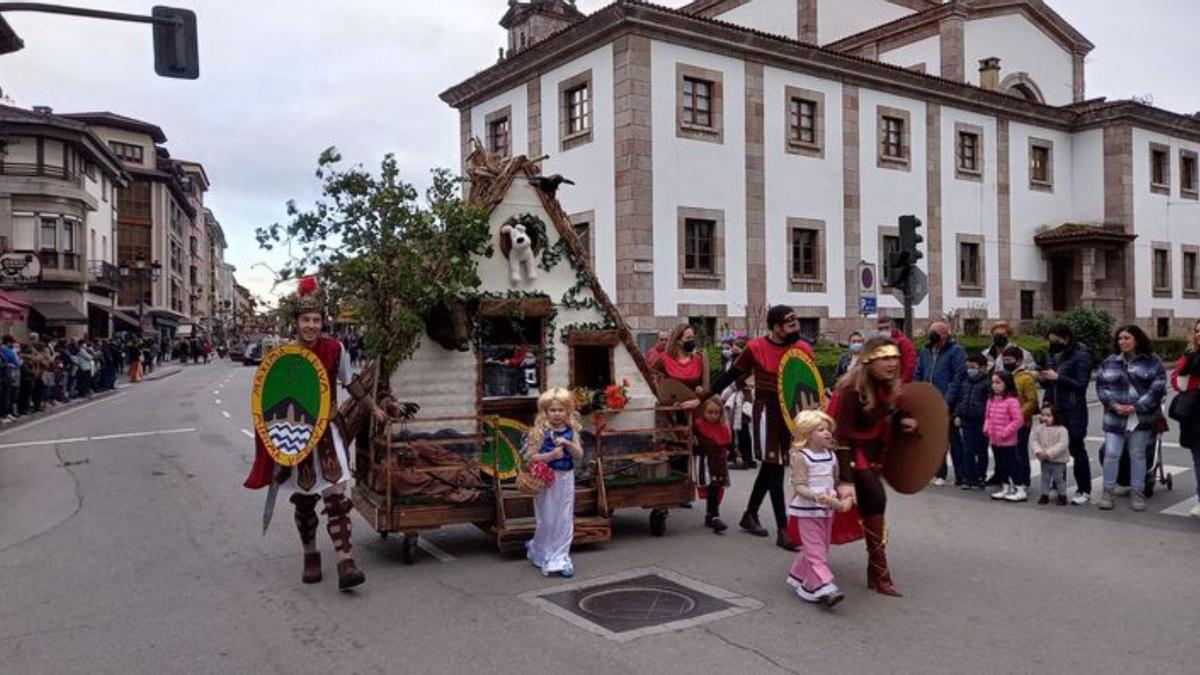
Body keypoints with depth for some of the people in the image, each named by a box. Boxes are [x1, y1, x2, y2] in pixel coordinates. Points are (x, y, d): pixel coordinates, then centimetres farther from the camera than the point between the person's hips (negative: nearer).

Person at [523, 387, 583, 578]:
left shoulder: (571, 432, 1)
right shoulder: (540, 431, -9)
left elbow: (579, 456, -2)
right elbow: (530, 457, -12)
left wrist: (568, 444, -19)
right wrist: (551, 456, -24)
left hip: (566, 479, 3)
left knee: (565, 520, 6)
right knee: (547, 521, 7)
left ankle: (560, 558, 16)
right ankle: (539, 553, 30)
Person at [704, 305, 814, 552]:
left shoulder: (803, 349, 1)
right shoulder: (756, 348, -10)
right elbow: (731, 375, -1)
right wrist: (704, 396, 0)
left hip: (790, 412, 5)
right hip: (766, 412, -5)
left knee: (769, 467, 15)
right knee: (775, 468, -5)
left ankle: (750, 516, 32)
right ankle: (783, 531, -2)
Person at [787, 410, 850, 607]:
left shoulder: (831, 455, 7)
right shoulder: (800, 456, -13)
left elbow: (836, 481, 14)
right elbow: (799, 486, -18)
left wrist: (846, 498, -1)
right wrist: (817, 497, -33)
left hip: (827, 510, 7)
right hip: (807, 510, -7)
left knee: (820, 548, 15)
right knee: (815, 550, -9)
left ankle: (798, 577, 31)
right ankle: (824, 588, -12)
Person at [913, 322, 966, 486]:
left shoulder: (956, 351, -7)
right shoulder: (926, 351, 12)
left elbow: (959, 377, -14)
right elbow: (918, 375, 14)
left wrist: (948, 400, -20)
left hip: (948, 405, -6)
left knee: (954, 441, 2)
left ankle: (961, 476, 10)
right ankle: (939, 473, 23)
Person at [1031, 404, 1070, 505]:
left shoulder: (1061, 430, -17)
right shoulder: (1040, 428, -1)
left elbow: (1062, 444, -23)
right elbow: (1033, 440, 0)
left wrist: (1049, 453, -27)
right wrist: (1038, 451, -16)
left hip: (1058, 460, -5)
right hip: (1044, 461, 5)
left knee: (1059, 478, 5)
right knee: (1045, 478, 15)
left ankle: (1062, 495, 21)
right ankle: (1044, 494, 27)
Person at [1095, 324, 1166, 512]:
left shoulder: (1152, 361, 0)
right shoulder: (1110, 362, 8)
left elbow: (1157, 387, -7)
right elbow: (1101, 385, 2)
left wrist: (1136, 407, -15)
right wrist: (1114, 405, -13)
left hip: (1141, 417, -1)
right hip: (1115, 417, 2)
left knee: (1137, 454, 7)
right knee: (1111, 454, -1)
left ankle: (1137, 493, 18)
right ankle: (1108, 492, 9)